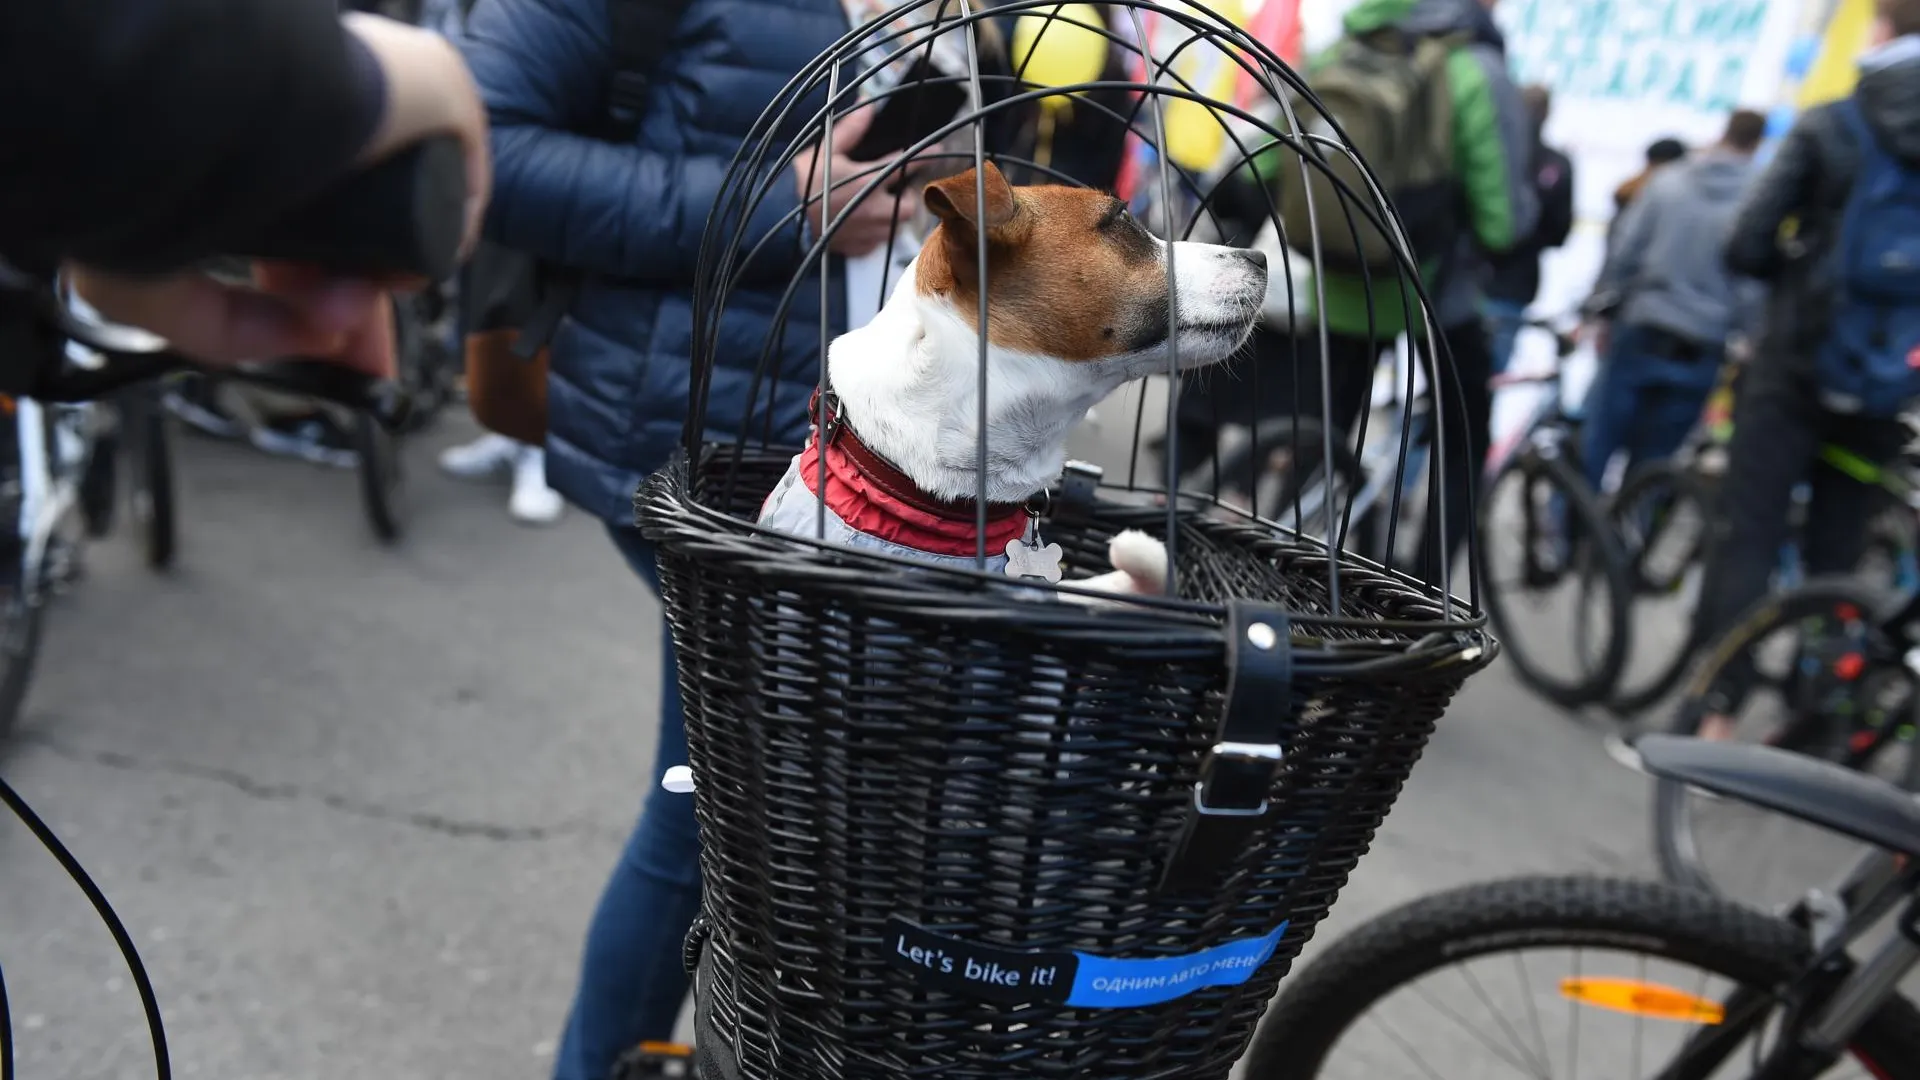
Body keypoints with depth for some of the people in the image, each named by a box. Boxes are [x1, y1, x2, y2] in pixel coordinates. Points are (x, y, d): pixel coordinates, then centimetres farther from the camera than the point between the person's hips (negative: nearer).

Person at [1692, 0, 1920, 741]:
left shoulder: (1827, 127, -7)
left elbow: (1745, 249, -11)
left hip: (1796, 366, -3)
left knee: (1746, 540, 2)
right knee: (1837, 555, 12)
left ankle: (1716, 716, -2)